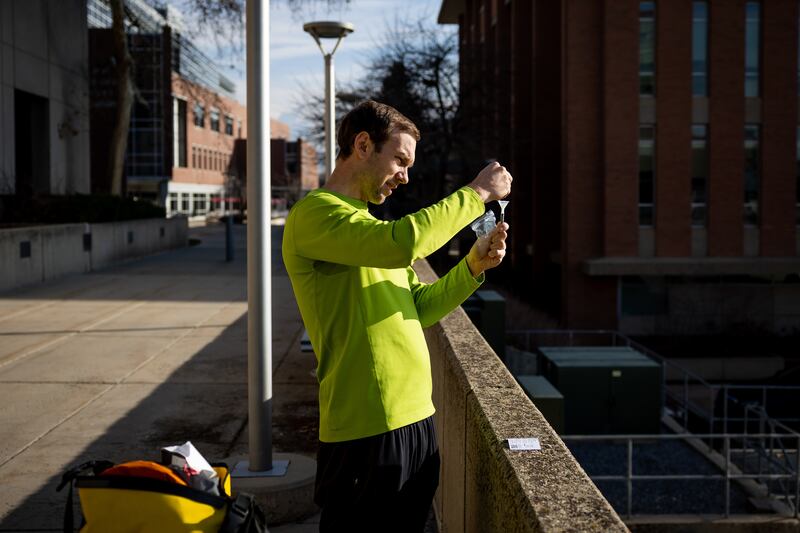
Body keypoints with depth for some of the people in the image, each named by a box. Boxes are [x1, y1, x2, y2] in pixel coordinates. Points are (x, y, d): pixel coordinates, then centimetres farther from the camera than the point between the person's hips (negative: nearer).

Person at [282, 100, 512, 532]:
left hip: (417, 418, 9)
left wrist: (473, 266, 1)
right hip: (367, 431, -9)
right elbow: (402, 242, -28)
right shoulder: (313, 214, -11)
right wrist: (475, 193, -16)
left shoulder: (370, 224, 19)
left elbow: (420, 309, 16)